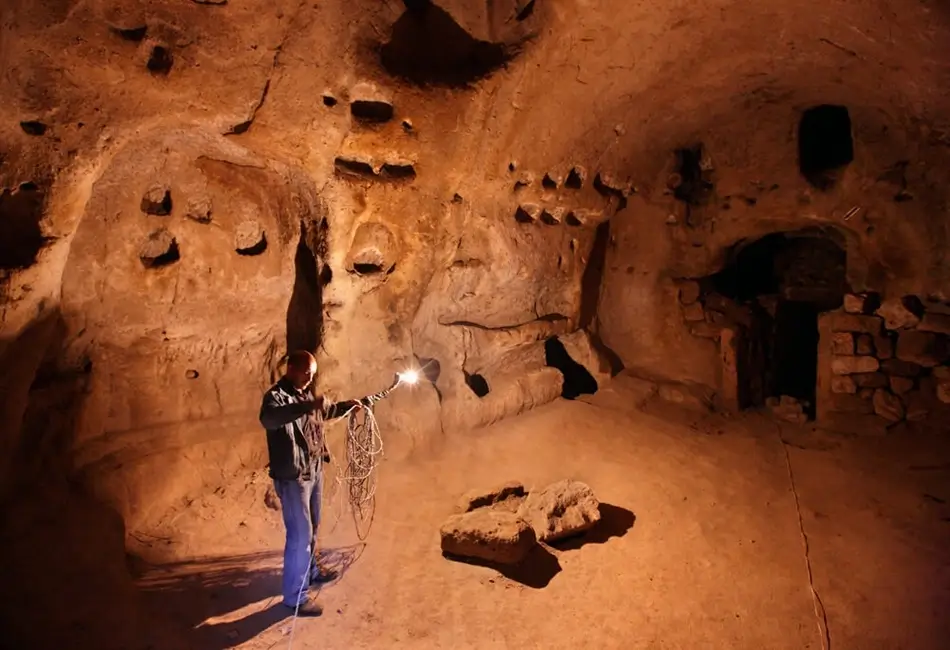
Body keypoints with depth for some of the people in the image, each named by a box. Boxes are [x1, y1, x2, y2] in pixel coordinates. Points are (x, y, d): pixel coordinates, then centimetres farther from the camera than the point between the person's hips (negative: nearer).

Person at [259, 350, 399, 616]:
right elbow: (268, 419, -44)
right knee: (300, 534, -2)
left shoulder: (307, 395, 8)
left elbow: (331, 410, 28)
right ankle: (295, 595, 11)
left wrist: (352, 404, 19)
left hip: (314, 471, 9)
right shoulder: (276, 396, -20)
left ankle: (310, 571, 44)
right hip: (292, 477, -9)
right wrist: (307, 406, -52)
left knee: (312, 527, 23)